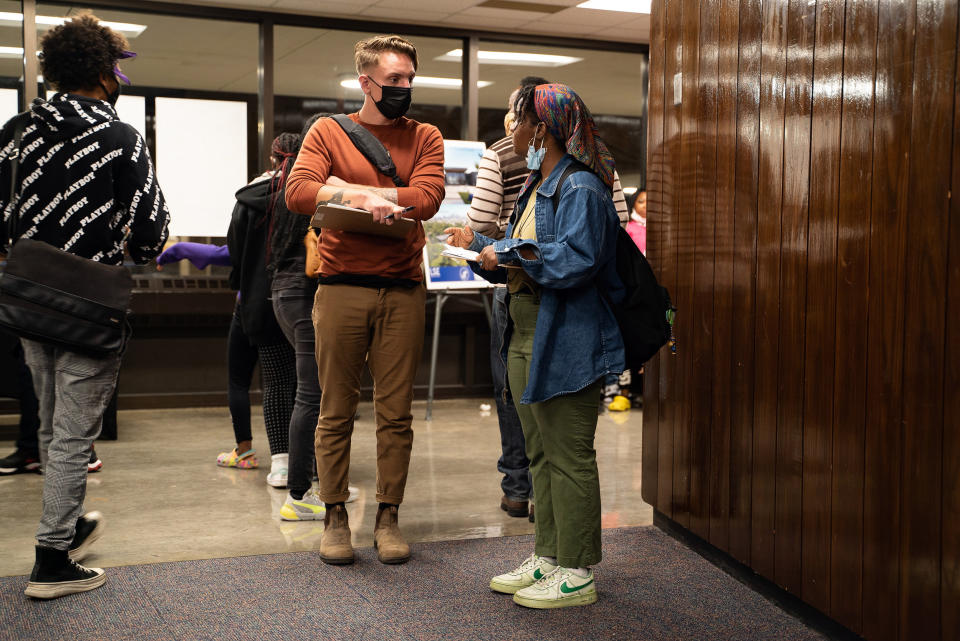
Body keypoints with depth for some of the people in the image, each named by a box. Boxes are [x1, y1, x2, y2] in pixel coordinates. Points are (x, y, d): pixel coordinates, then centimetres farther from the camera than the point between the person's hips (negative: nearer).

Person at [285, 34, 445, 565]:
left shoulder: (425, 138, 11)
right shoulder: (328, 131, 8)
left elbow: (426, 198, -7)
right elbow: (297, 191, -7)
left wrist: (349, 188, -7)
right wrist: (364, 197, -15)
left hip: (402, 291, 1)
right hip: (341, 287, -1)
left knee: (396, 413, 5)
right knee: (336, 412, 4)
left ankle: (387, 516, 16)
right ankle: (334, 517, 16)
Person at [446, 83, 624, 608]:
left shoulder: (580, 187, -13)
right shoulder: (536, 186, 18)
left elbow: (576, 259, -25)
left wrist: (509, 252, -16)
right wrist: (479, 245, 10)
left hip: (566, 345, -10)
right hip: (524, 339, 10)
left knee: (569, 458, -2)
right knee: (541, 456, 15)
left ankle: (576, 573, 9)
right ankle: (547, 557, 26)